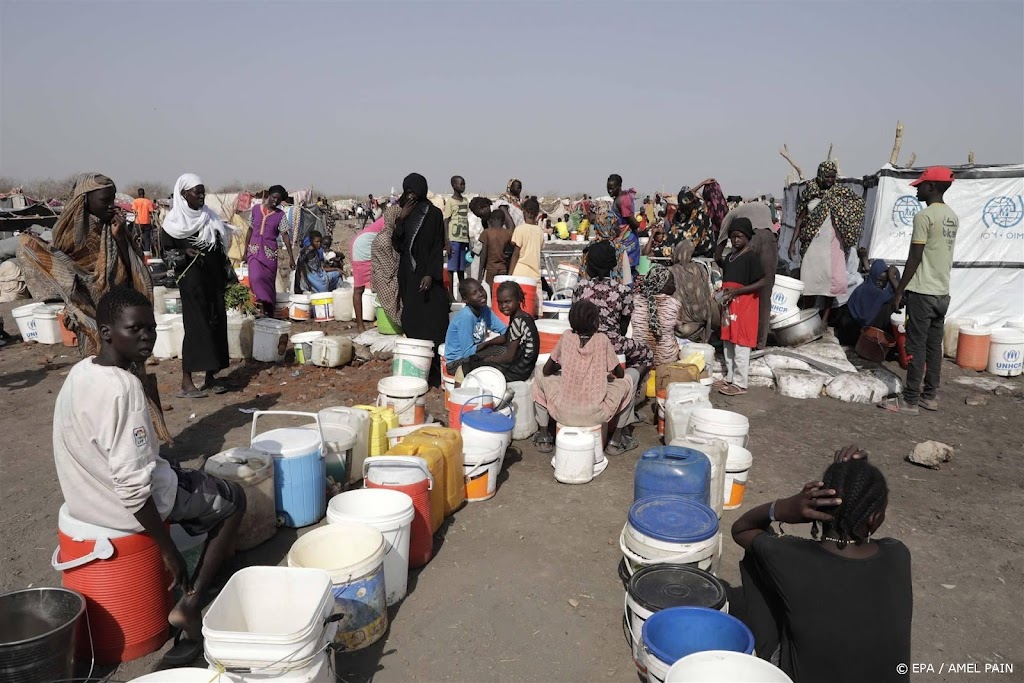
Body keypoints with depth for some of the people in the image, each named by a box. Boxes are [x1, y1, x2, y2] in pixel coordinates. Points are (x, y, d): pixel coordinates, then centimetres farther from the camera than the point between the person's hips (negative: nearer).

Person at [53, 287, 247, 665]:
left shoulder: (81, 371, -1)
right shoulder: (123, 387, -30)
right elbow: (133, 486, -31)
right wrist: (169, 552, -22)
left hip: (85, 495, 9)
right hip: (122, 505, -9)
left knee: (189, 479, 30)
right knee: (233, 499, 11)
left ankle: (193, 589, 31)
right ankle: (191, 605, 10)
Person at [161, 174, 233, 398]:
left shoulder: (209, 217, 13)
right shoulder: (174, 221, -2)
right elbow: (166, 249, -1)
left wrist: (228, 276, 13)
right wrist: (185, 253, -20)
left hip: (214, 279, 6)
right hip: (192, 279, -6)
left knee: (216, 324, 4)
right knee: (196, 326, -9)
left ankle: (210, 378, 11)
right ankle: (186, 382, -4)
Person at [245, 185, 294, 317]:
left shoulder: (280, 215, 0)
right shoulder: (256, 209, 6)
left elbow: (285, 235, -3)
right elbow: (250, 230, 12)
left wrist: (291, 256, -9)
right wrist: (245, 251, 12)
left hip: (270, 252, -1)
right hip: (254, 250, 1)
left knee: (269, 281, 3)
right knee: (255, 277, -21)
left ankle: (269, 313, 13)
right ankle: (267, 304, -15)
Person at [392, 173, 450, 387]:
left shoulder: (434, 213, -4)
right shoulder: (405, 213, 11)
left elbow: (438, 247, -8)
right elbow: (396, 243, 5)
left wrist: (431, 274, -18)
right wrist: (401, 219, -7)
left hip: (427, 275, -5)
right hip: (408, 275, 5)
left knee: (432, 323, -6)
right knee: (411, 321, 6)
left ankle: (435, 373, -3)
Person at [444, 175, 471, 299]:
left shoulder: (466, 201, 15)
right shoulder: (450, 202, -3)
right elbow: (446, 221, -7)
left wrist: (468, 240, 15)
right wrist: (447, 242, -13)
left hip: (464, 239, 6)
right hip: (454, 239, -6)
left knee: (461, 268, 10)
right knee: (452, 268, -3)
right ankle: (451, 294, 1)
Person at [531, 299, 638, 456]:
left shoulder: (566, 336, -1)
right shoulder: (602, 340, -3)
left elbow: (547, 370, 6)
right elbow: (619, 374, 6)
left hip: (564, 413, 1)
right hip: (596, 415, -1)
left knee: (540, 377, 27)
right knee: (627, 382, 22)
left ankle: (544, 437, 28)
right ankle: (616, 441, 23)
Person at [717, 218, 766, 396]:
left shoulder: (751, 257, -10)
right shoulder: (730, 257, 14)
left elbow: (762, 282, -16)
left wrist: (737, 291, -21)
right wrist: (723, 293, 6)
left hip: (744, 305, -8)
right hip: (729, 304, 8)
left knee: (741, 344, -6)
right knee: (728, 342, 13)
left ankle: (740, 383, -2)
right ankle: (730, 378, 23)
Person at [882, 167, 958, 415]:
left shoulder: (924, 216, -14)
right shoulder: (952, 217, 12)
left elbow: (914, 258, -15)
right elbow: (942, 255, 17)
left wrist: (899, 291, -9)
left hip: (923, 292, -8)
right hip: (942, 292, 8)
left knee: (917, 346, -5)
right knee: (934, 346, 11)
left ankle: (910, 401, -2)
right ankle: (930, 395, 17)